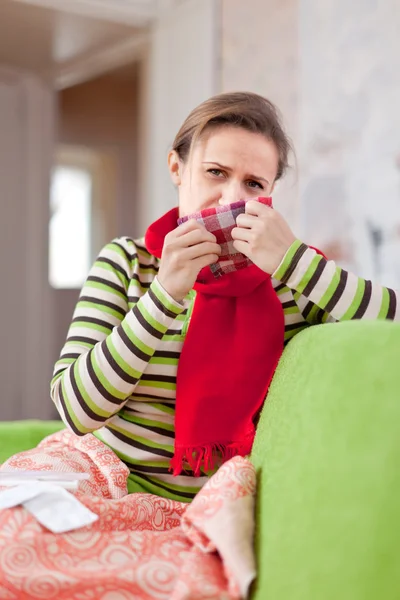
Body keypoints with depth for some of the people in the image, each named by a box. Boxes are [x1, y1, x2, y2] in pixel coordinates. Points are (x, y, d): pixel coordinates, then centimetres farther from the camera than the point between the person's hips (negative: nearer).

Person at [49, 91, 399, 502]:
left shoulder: (290, 276, -3)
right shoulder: (126, 263, -3)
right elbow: (75, 410, -12)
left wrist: (295, 260, -23)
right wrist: (165, 293, -21)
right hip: (128, 496, -2)